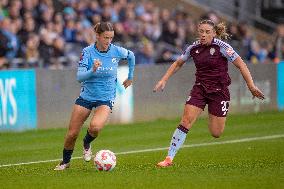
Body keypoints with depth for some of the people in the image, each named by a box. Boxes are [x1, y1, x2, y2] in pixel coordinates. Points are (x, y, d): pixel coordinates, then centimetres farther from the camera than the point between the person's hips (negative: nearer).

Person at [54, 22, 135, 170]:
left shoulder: (116, 51, -9)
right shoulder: (87, 52, -12)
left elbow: (131, 56, 14)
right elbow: (80, 77, -19)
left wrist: (130, 77, 21)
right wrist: (92, 70, -37)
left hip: (106, 99, -1)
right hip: (86, 96, 1)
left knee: (95, 127, -29)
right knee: (72, 133, 0)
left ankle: (87, 144, 6)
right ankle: (65, 162, 26)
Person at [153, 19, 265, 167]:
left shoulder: (221, 46, -12)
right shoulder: (193, 48, 1)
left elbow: (241, 65, -10)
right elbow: (178, 64, 17)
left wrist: (251, 86, -17)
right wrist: (164, 80, 9)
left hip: (219, 90, -3)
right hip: (200, 88, 3)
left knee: (216, 133, -1)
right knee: (186, 121, -15)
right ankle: (169, 158, -13)